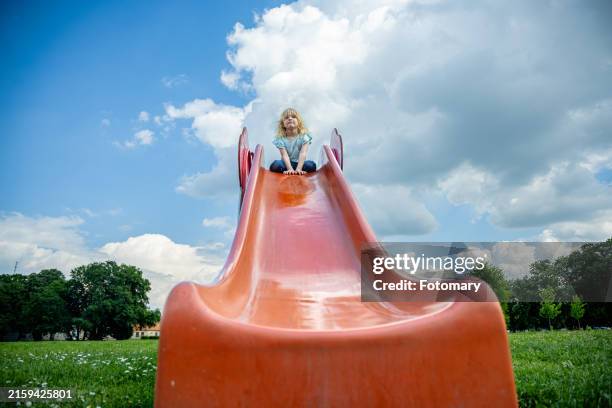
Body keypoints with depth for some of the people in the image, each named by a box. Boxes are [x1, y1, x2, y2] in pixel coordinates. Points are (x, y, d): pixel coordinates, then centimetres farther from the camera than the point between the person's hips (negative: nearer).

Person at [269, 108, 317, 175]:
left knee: (312, 165, -29)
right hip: (287, 164, 0)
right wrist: (290, 169, -34)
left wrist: (298, 169, -34)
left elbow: (303, 153, -19)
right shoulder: (281, 138, -5)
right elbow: (285, 155, -17)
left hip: (299, 163, 1)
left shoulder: (304, 136, -6)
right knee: (275, 165, -31)